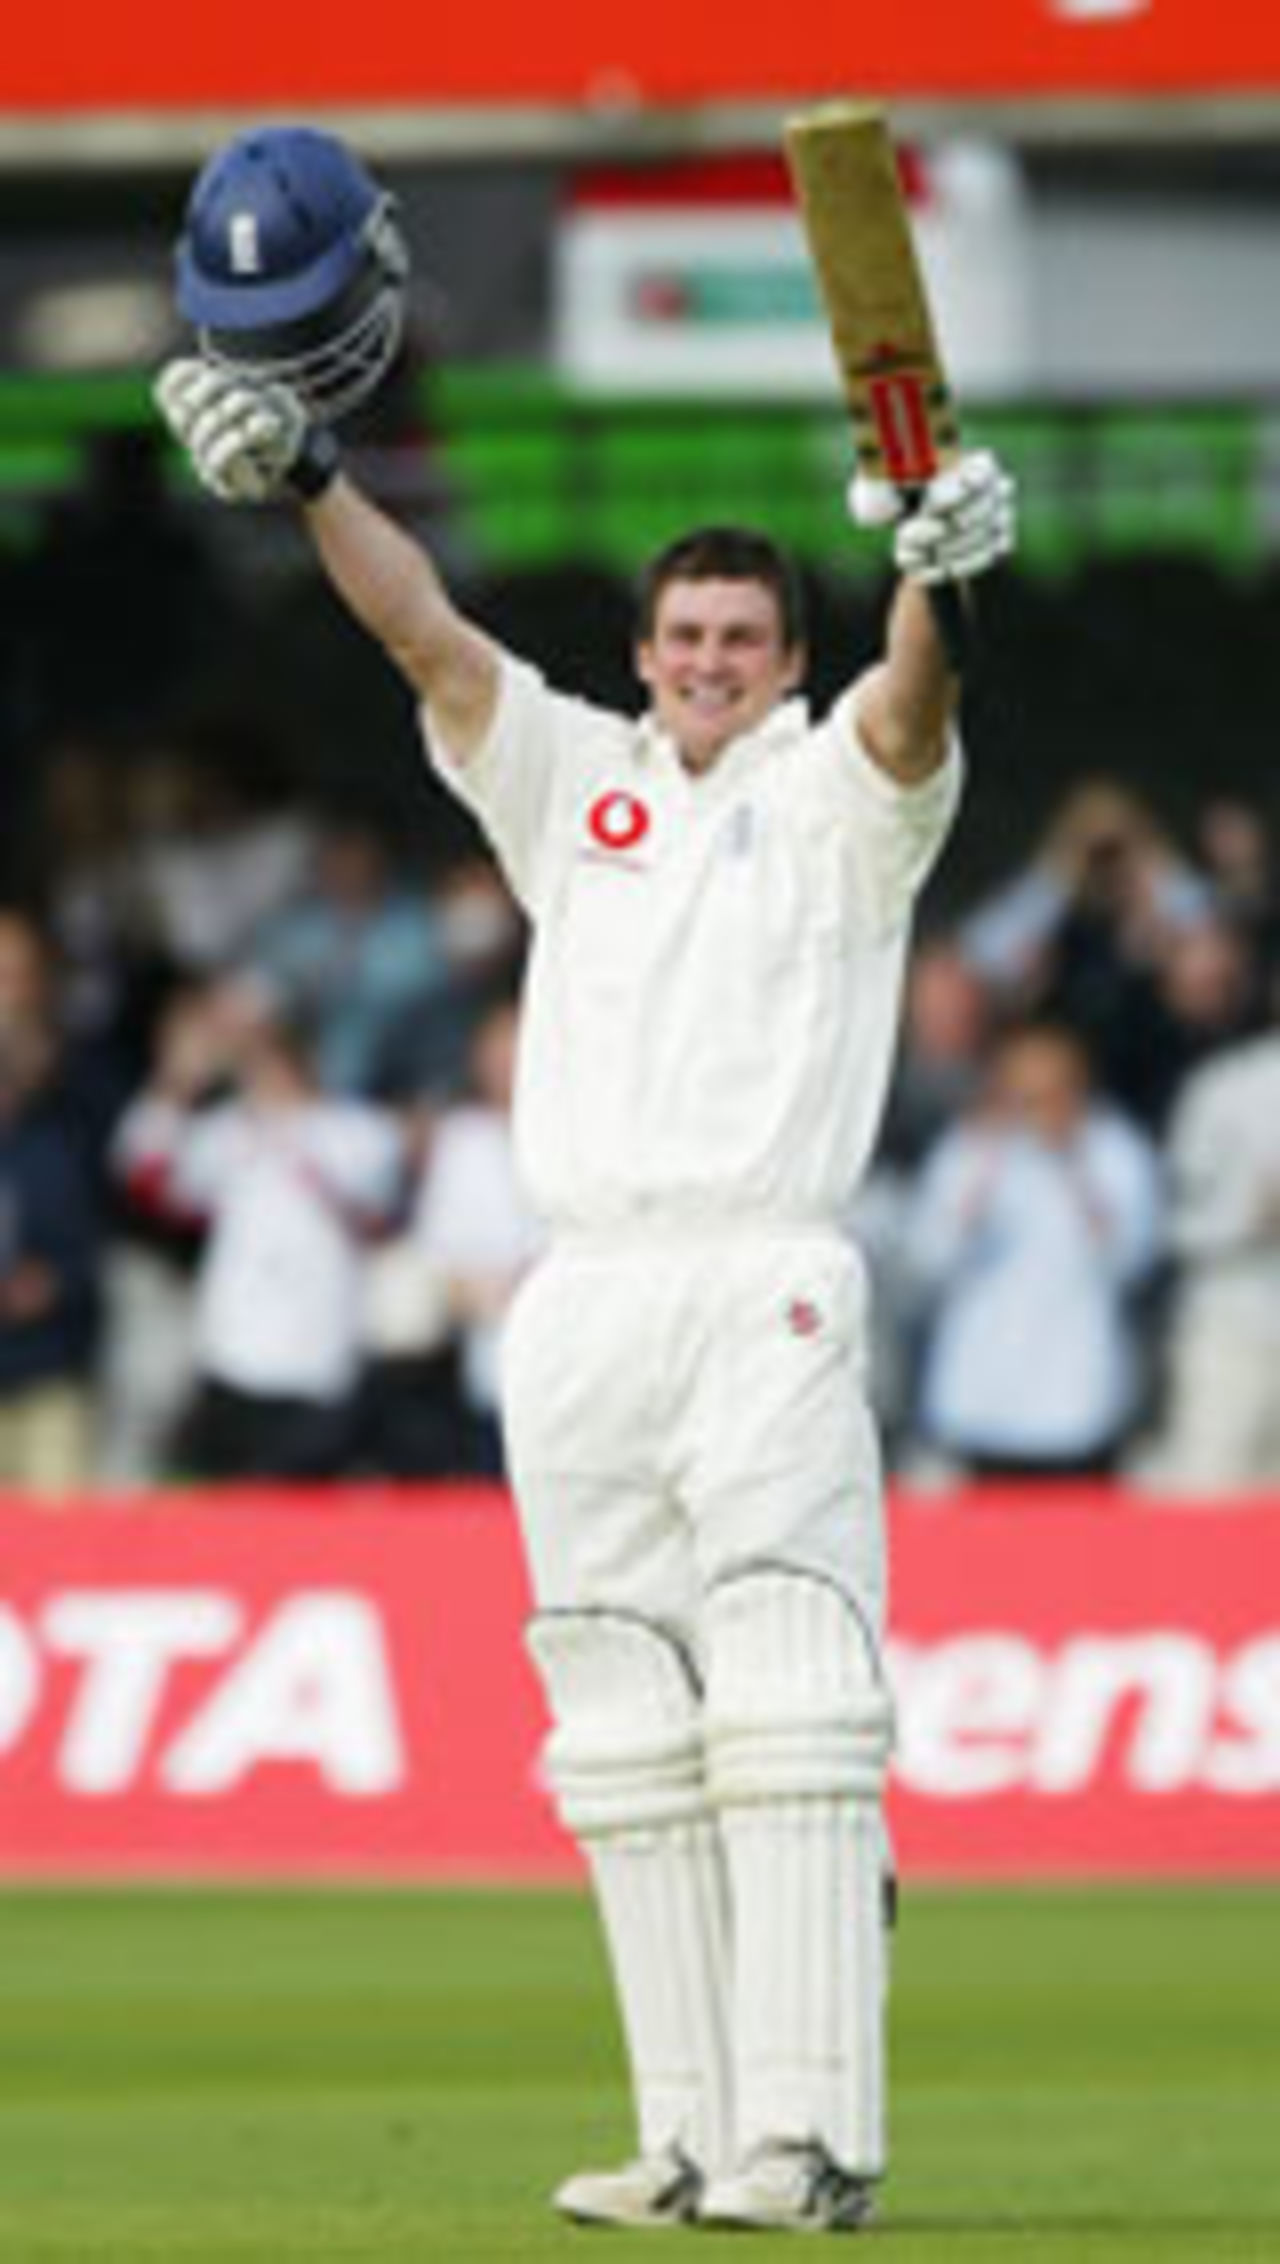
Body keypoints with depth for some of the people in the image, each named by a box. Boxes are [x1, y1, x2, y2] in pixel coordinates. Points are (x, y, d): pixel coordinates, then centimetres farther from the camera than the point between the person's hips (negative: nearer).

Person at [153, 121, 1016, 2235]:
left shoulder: (838, 796, 7)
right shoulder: (574, 777, 18)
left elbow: (905, 714, -14)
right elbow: (432, 634, 5)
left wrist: (937, 581, -37)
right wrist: (305, 477, -11)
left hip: (770, 1287, -5)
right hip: (579, 1304, 5)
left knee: (788, 1710, -13)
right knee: (627, 1734, 4)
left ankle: (809, 2133, -20)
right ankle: (690, 2139, 6)